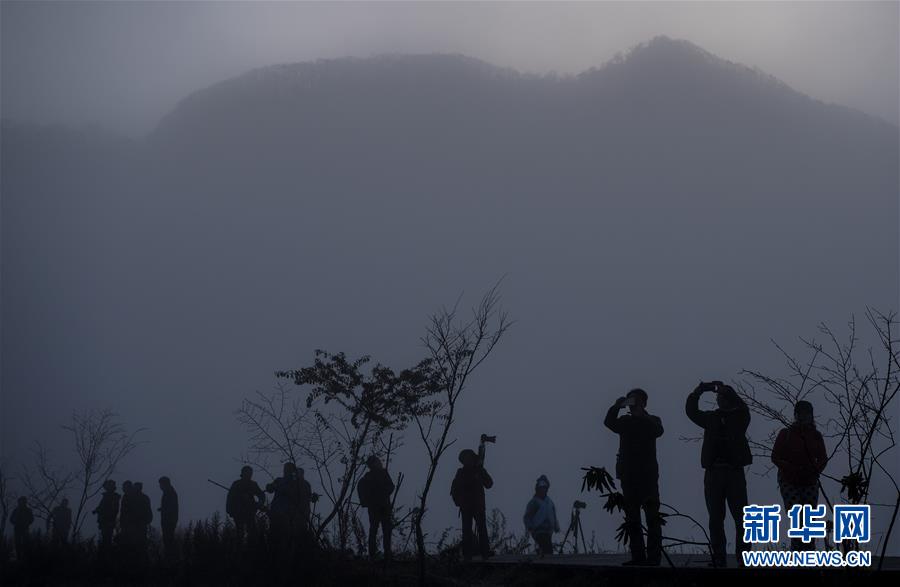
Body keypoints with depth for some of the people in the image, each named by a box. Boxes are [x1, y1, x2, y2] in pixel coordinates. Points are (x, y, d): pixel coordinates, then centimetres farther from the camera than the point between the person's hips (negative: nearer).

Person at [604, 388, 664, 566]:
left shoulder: (652, 421, 8)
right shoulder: (625, 421, 16)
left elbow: (658, 431, -15)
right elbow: (609, 423, -4)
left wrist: (641, 414, -22)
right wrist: (616, 407, -18)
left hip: (648, 474, -4)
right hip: (628, 475, 4)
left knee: (652, 517, -9)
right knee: (632, 519, 3)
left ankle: (653, 556, -11)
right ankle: (638, 556, 5)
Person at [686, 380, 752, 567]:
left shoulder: (739, 417, 8)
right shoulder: (710, 417, 14)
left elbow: (743, 408, -13)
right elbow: (691, 411, 4)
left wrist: (727, 390, -20)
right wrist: (699, 391, -9)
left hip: (734, 472, -2)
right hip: (713, 473, 2)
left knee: (741, 518, -4)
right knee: (716, 519, 2)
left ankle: (743, 557, -1)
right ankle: (718, 557, 5)